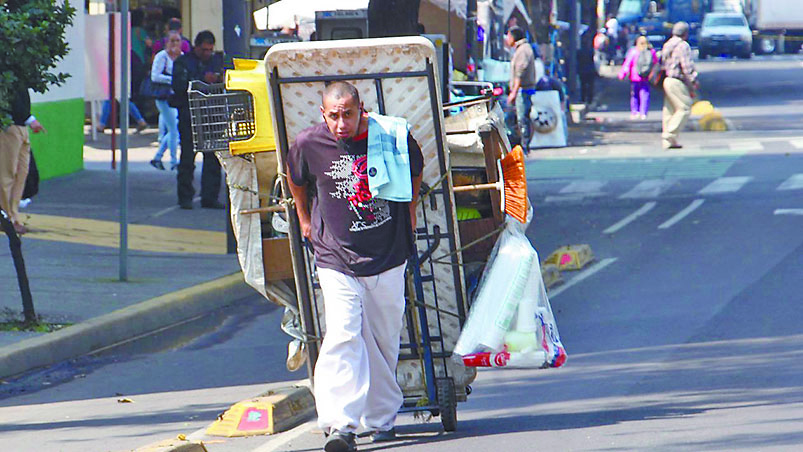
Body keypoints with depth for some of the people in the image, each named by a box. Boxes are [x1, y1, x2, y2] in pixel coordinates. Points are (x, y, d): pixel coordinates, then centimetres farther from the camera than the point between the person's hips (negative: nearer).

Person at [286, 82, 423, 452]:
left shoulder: (394, 137, -6)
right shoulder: (309, 144, -7)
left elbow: (415, 172, 17)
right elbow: (295, 177, 17)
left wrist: (409, 213, 23)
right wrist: (305, 219, 23)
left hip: (387, 258, 2)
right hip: (336, 261, -2)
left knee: (384, 343, 10)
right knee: (343, 338, -17)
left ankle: (381, 418, 28)